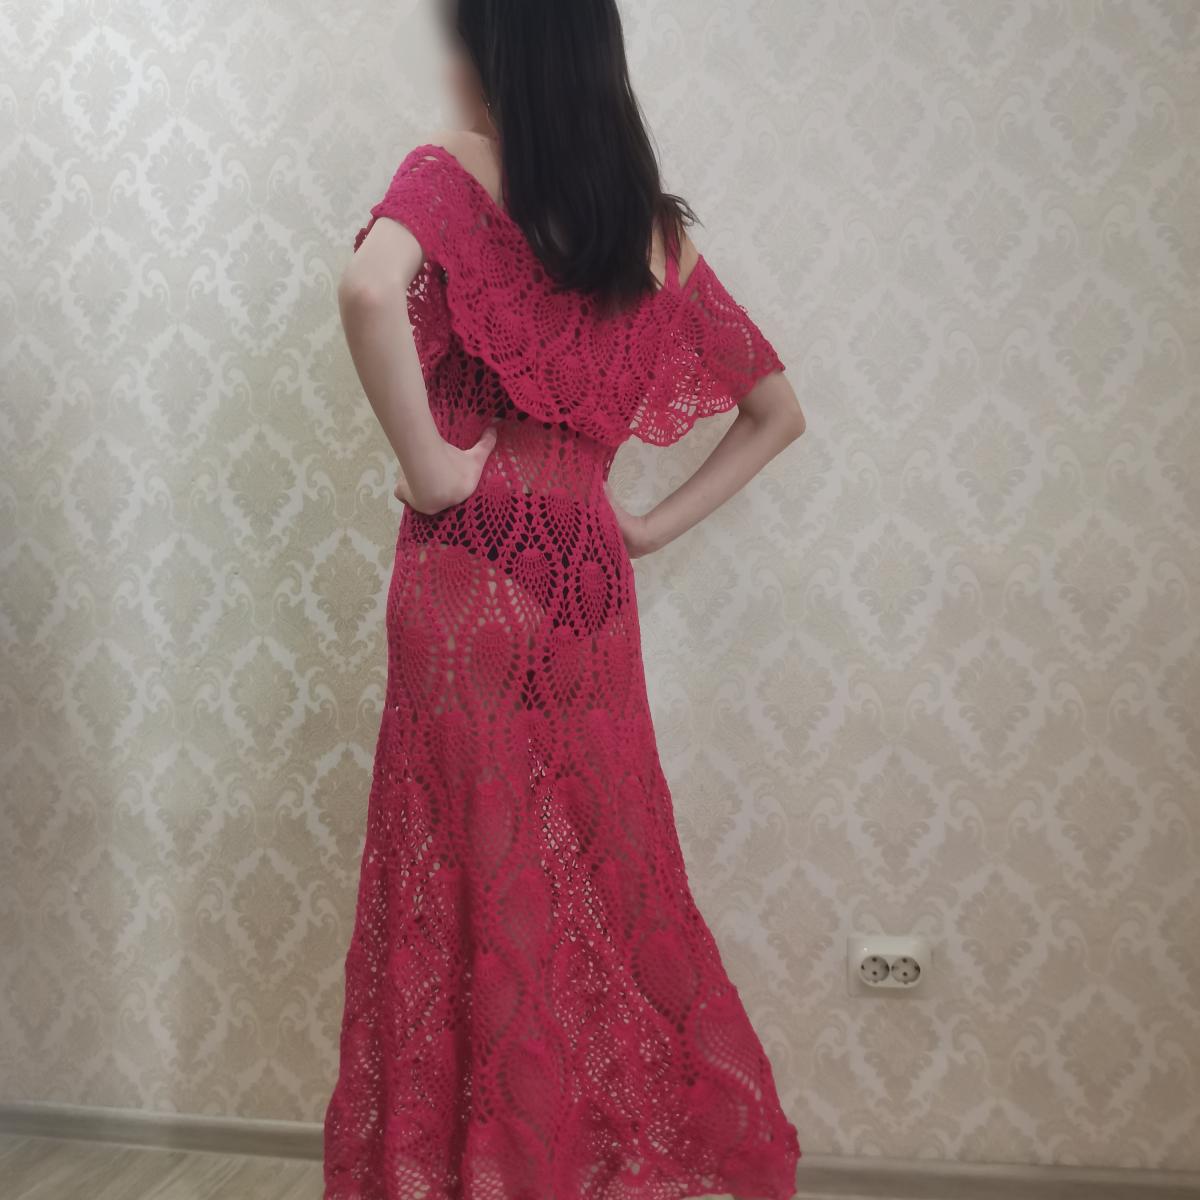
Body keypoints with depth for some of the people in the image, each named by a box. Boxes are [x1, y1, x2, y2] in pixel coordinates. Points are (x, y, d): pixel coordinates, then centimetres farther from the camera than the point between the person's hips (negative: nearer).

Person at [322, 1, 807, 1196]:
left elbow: (369, 292, -26)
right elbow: (776, 411, 17)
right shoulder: (657, 229, 11)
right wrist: (653, 523, 13)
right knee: (604, 881, 16)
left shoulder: (452, 172, -3)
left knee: (474, 887, 5)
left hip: (470, 571, -5)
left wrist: (428, 465, -13)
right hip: (589, 578, 5)